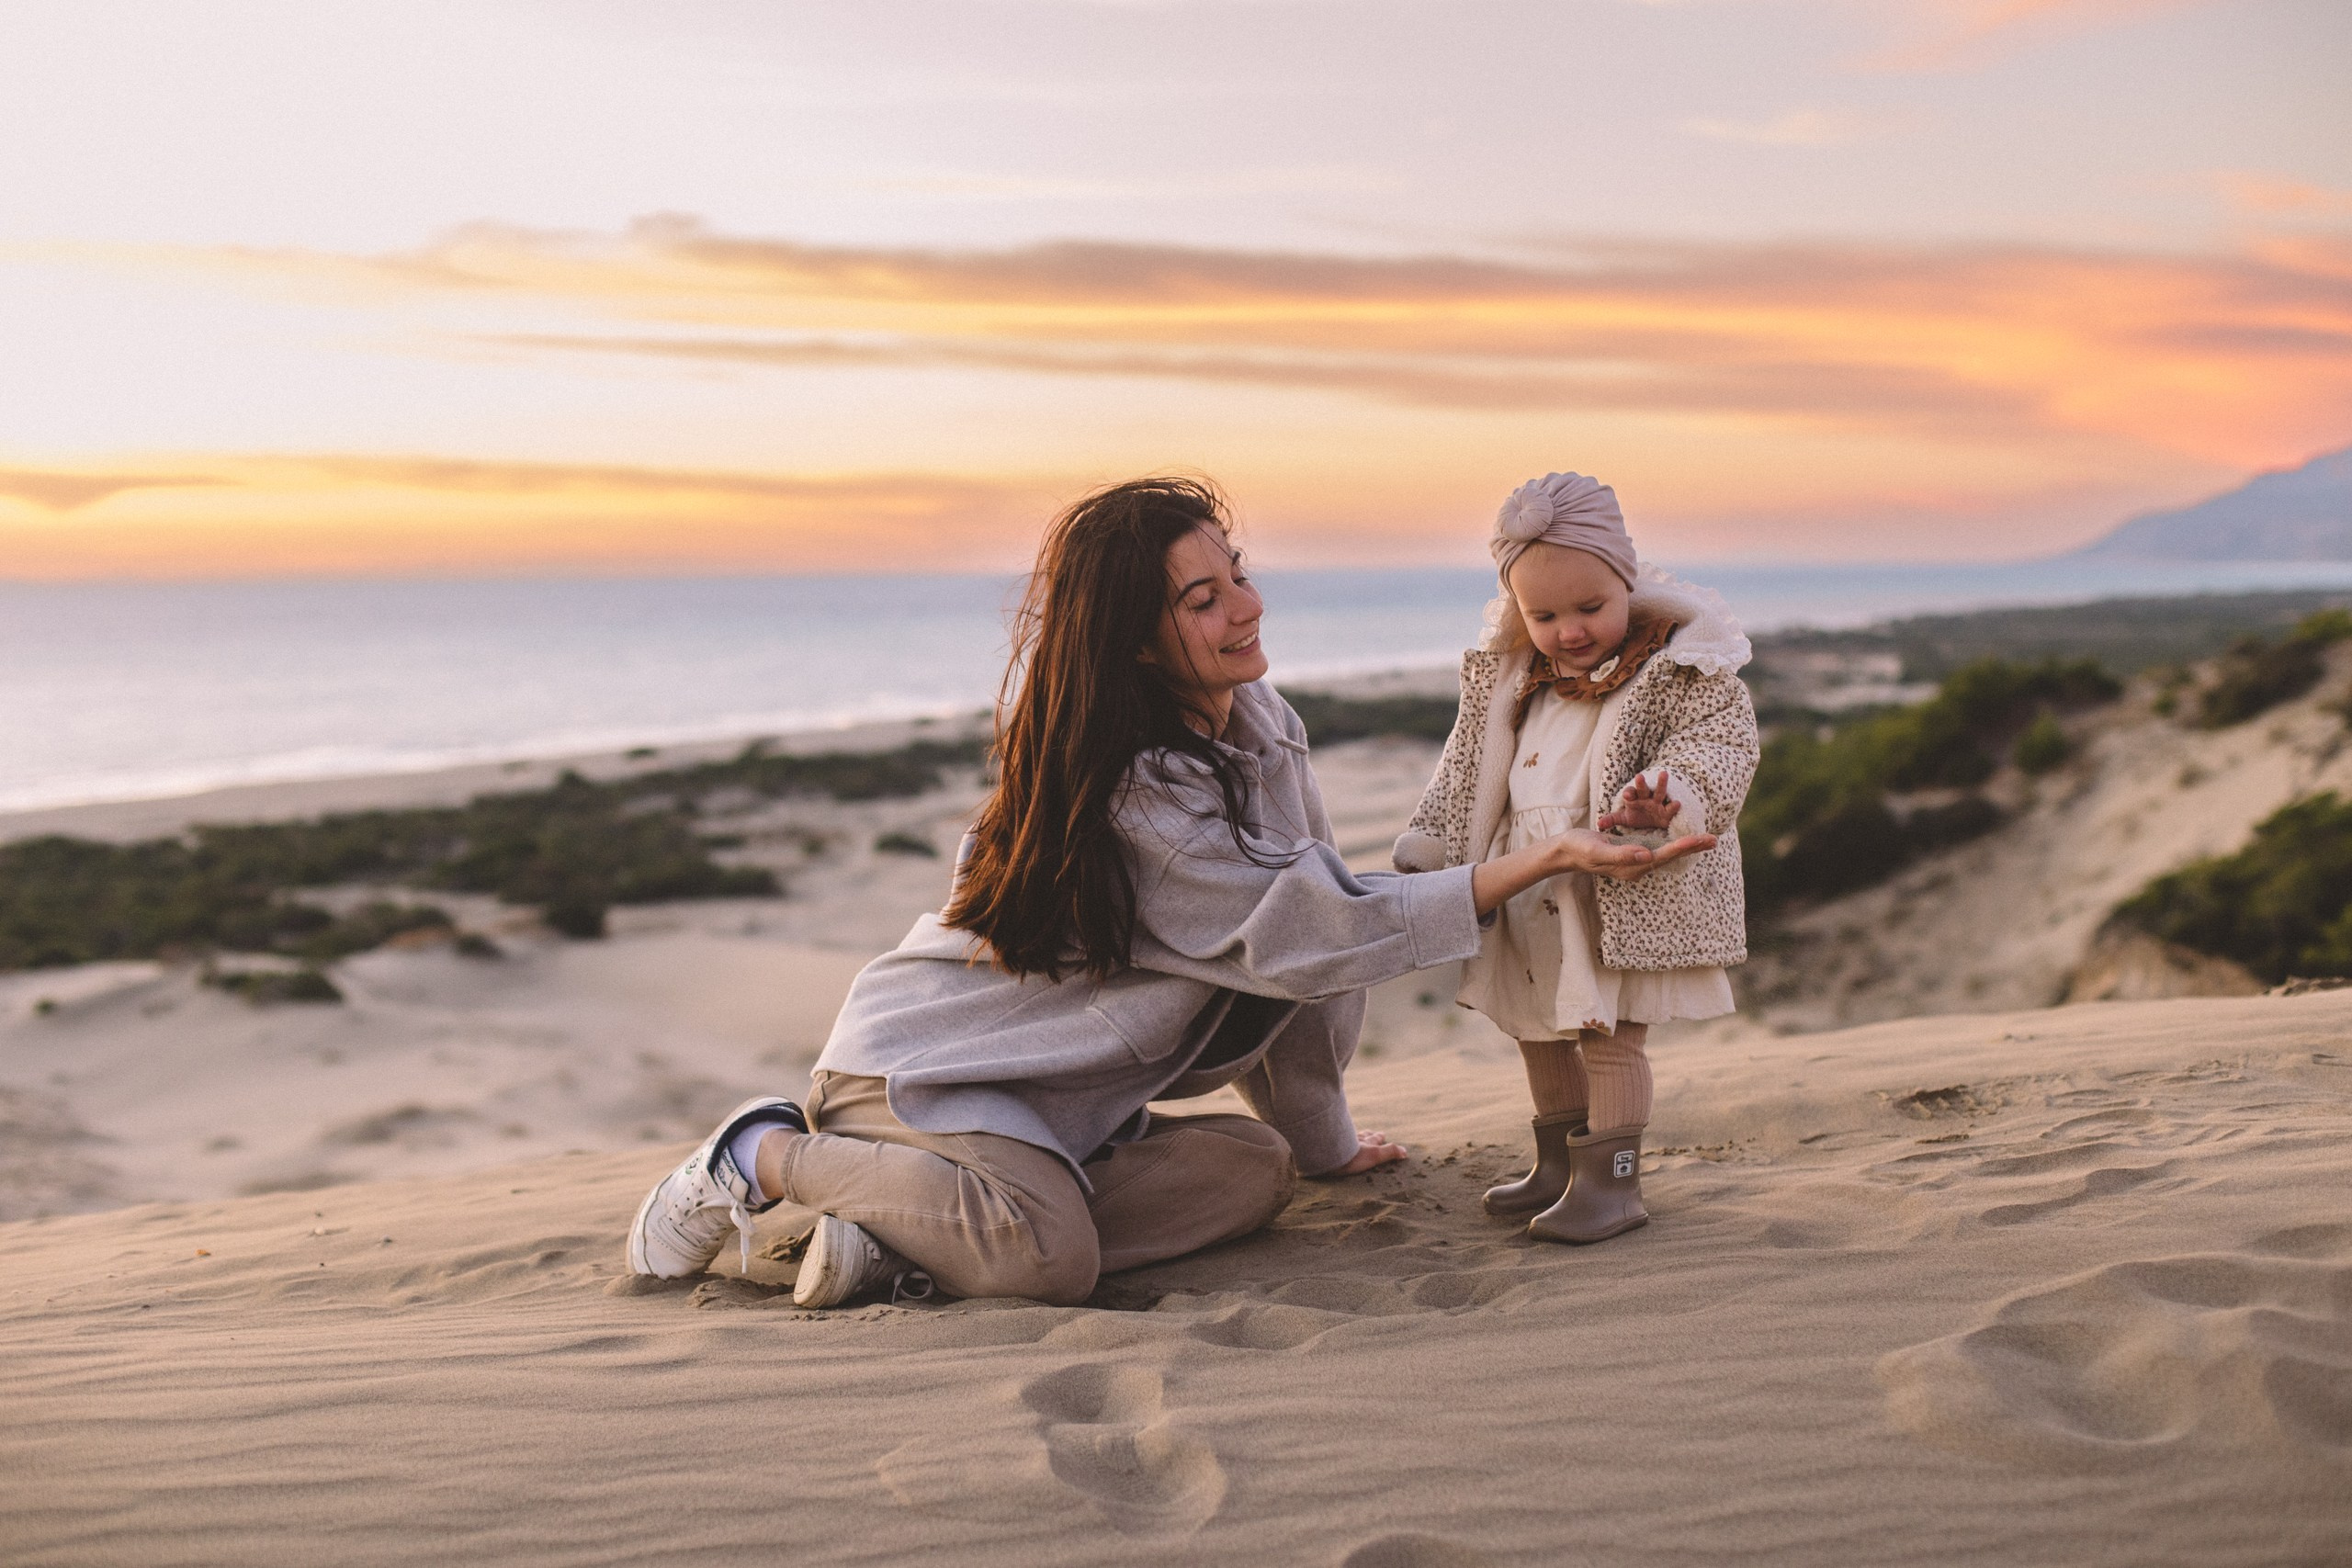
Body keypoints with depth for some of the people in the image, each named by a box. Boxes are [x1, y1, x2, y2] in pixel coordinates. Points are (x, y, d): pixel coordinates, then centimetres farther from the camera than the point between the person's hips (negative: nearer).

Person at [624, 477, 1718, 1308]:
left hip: (1052, 1093, 9)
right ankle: (766, 1158, -8)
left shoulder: (1261, 726, 1)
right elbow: (1316, 932, -25)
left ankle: (911, 1229, -10)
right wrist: (1544, 859, -26)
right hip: (919, 1068, -9)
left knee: (1253, 1169, -13)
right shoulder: (1136, 798, -25)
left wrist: (1325, 1141, 14)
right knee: (1053, 1256, -33)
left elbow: (1286, 956, 9)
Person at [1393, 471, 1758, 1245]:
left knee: (1610, 1035, -4)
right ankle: (1560, 1165, 33)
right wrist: (1428, 854, 8)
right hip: (1529, 891, 7)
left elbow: (1723, 742, -18)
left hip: (1627, 892, -7)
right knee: (1539, 1032, 17)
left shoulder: (1679, 665, -12)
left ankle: (1612, 1182, 7)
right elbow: (1467, 772, 12)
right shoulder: (1504, 671, 4)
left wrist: (1663, 798, -37)